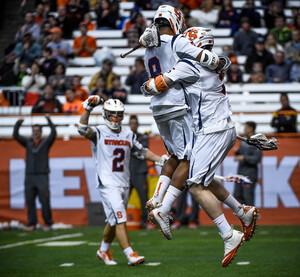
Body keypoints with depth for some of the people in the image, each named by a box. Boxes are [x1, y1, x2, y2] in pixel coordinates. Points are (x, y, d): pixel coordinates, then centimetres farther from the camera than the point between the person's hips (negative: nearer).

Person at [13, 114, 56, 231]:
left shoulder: (46, 142, 6)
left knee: (44, 200, -8)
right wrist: (18, 124, -13)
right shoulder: (28, 142, 13)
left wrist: (49, 121, -21)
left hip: (42, 176, -3)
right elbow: (15, 136, 2)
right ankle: (32, 224, 3)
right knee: (30, 200, -1)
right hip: (29, 176, 3)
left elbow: (53, 134, -12)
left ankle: (48, 222, 3)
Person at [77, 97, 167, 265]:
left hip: (124, 184, 6)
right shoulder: (99, 133, -2)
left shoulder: (129, 135, 14)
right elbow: (83, 128, -20)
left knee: (114, 221, 15)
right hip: (108, 184, -6)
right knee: (120, 220, -16)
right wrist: (88, 108, -29)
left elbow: (142, 152, 19)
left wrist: (160, 160, 8)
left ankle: (104, 250, 34)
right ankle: (131, 255, -20)